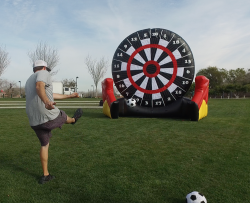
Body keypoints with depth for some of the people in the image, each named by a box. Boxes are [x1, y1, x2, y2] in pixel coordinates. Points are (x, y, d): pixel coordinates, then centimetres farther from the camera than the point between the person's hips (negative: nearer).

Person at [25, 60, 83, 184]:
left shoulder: (29, 82, 22)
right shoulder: (43, 74, -3)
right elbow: (39, 86, -29)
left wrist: (70, 96, 35)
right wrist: (46, 102, -47)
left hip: (35, 121, 8)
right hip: (50, 117, -7)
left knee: (44, 145, 22)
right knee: (64, 117, 27)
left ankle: (45, 175, 27)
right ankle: (74, 120, 61)